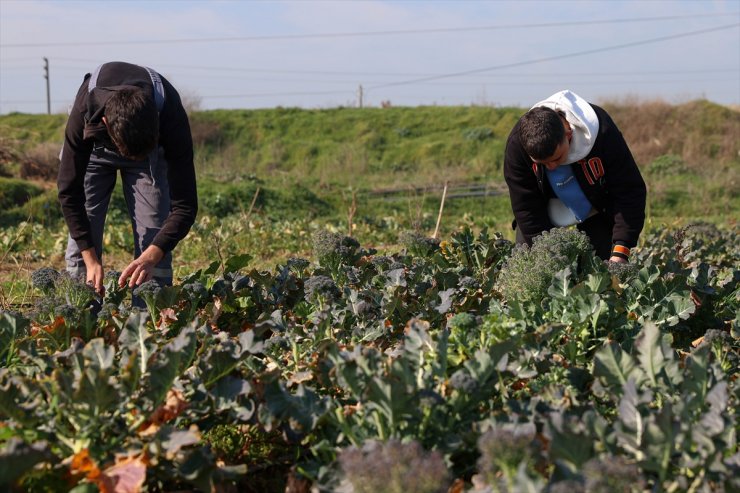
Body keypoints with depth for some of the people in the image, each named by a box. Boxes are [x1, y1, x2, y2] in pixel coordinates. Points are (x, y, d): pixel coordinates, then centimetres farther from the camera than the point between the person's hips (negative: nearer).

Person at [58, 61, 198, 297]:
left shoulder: (172, 120, -41)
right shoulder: (84, 115, -41)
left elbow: (185, 206, -36)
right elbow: (69, 191, -29)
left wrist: (151, 257, -49)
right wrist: (91, 259, -34)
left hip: (151, 144, 0)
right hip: (94, 146, 0)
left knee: (154, 238, -12)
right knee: (81, 234, -9)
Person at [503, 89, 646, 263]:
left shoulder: (602, 132, -34)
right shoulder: (517, 143, -32)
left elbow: (630, 192, -27)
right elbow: (526, 209, -25)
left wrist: (620, 251, -34)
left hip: (596, 210, -1)